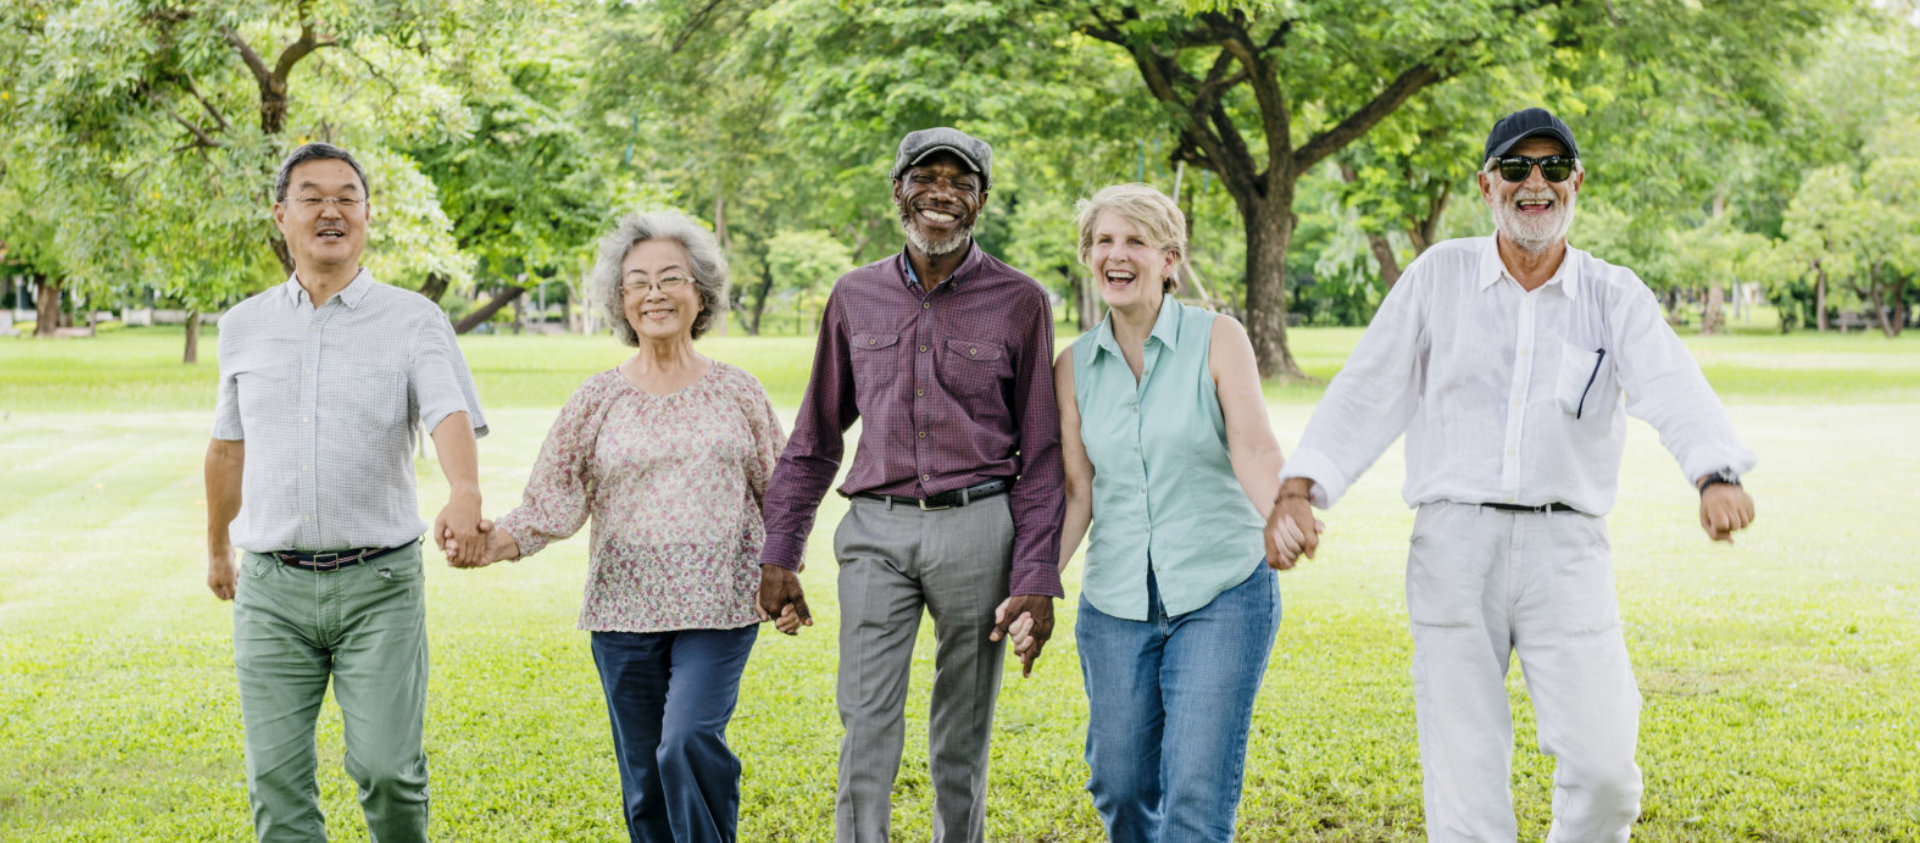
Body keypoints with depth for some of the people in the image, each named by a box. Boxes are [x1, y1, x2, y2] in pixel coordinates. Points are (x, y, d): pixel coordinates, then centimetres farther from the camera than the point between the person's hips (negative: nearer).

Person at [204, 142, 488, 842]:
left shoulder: (413, 320, -2)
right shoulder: (244, 325, 9)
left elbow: (451, 415, -18)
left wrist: (465, 495, -38)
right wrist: (216, 547, 29)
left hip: (377, 582, -3)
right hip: (271, 585, 3)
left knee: (387, 766, -6)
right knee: (276, 777, 1)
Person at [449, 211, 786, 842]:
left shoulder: (737, 392, 5)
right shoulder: (599, 399, 4)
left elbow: (777, 494, 12)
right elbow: (555, 500, -1)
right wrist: (496, 540, -18)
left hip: (719, 606, -1)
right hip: (625, 607, 1)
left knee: (691, 741, -19)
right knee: (644, 774, 6)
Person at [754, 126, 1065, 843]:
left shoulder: (1019, 302, 1)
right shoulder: (855, 297, 9)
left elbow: (1041, 453, 2)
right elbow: (815, 437, 15)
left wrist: (1037, 578, -5)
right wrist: (778, 554, 10)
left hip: (978, 528, -1)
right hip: (877, 530, 2)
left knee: (962, 739, 7)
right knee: (866, 728, -5)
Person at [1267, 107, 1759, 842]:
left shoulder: (1616, 297, 5)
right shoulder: (1439, 276, 7)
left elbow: (1671, 387, -12)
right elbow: (1369, 389, 3)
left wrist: (1717, 475, -32)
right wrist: (1300, 486, -10)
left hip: (1565, 550, 0)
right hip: (1454, 542, 0)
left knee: (1602, 769, -6)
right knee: (1464, 779, 2)